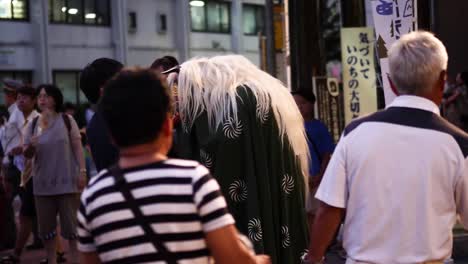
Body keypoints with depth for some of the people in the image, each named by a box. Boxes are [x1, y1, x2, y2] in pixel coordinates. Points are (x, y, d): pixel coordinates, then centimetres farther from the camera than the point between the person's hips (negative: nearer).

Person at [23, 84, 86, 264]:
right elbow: (27, 155, 6)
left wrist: (82, 171, -9)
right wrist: (30, 147, -16)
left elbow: (77, 147, -1)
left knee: (71, 224, 1)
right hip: (42, 183, 3)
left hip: (66, 181, -3)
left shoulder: (66, 120, -2)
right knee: (46, 226, 10)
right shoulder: (33, 125, 5)